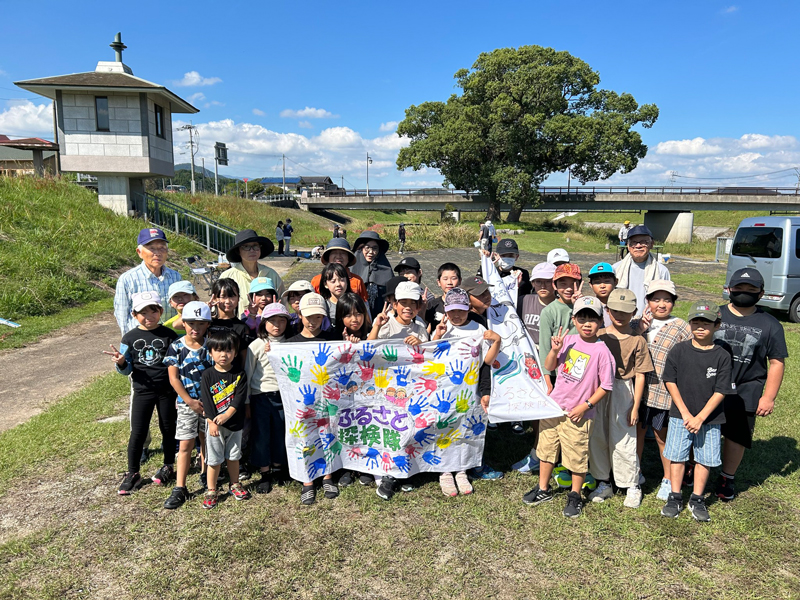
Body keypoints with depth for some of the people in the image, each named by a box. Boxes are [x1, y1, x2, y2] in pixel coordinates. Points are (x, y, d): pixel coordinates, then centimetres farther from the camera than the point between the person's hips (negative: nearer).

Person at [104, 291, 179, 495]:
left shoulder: (169, 335, -5)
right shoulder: (130, 338, 0)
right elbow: (127, 369, 4)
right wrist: (121, 363, -18)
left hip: (167, 390, -1)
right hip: (142, 390, 1)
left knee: (168, 428, 12)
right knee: (138, 432, 4)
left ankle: (168, 467, 30)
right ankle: (132, 473, 20)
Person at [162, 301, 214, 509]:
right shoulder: (176, 347, -6)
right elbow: (174, 378, -6)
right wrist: (190, 401, -11)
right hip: (186, 403, -1)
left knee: (207, 440, 14)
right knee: (185, 444, 0)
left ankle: (205, 474, 35)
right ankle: (180, 489, 7)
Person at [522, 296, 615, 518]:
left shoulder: (602, 351, -13)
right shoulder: (568, 341, 0)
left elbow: (606, 386, -10)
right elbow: (549, 367, 8)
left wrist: (585, 406, -13)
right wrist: (554, 350, -9)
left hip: (577, 413, -5)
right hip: (553, 406, 5)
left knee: (577, 457, 8)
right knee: (546, 449, 17)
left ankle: (575, 496, 30)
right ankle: (543, 490, 35)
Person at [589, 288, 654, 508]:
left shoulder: (638, 341, -3)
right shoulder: (598, 335, 2)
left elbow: (640, 376, -2)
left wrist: (635, 406, -4)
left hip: (622, 393, -3)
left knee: (622, 441, 1)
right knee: (597, 438, 9)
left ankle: (633, 486, 20)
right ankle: (603, 483, 25)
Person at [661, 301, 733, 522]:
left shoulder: (722, 355, -7)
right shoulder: (679, 350, -5)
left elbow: (721, 391, -8)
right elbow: (670, 381, -2)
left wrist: (700, 417, -12)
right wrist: (685, 413, -8)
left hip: (709, 418, 0)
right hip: (680, 415, 0)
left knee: (705, 458, 9)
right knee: (676, 456, 6)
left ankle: (697, 500, 26)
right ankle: (675, 498, 21)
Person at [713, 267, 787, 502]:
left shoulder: (769, 324, 2)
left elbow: (776, 363, 3)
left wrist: (769, 397, -2)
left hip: (745, 393, 0)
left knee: (736, 437, 9)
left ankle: (727, 478, 29)